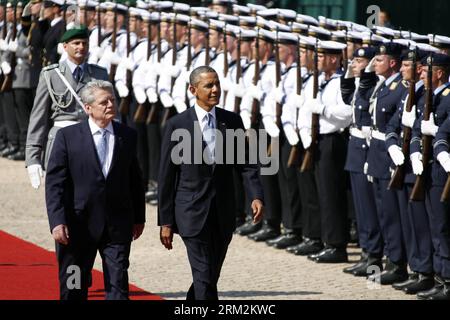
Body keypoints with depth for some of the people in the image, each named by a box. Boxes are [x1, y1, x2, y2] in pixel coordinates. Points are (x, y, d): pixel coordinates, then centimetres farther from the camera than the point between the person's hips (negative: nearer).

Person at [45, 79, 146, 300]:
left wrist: (138, 217, 15)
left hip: (118, 226, 2)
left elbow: (135, 180, 14)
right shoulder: (68, 137, -4)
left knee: (118, 288, -3)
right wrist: (57, 222, -15)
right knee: (73, 290, 8)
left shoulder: (127, 136, 6)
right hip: (79, 224, -2)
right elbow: (54, 183, -6)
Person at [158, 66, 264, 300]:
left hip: (223, 215, 4)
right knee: (205, 279, -10)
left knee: (209, 277, 13)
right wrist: (166, 221, -2)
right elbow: (166, 177, -1)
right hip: (193, 214, -4)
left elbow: (246, 165, 5)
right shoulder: (177, 125, -4)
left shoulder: (232, 121, 6)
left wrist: (256, 196, -14)